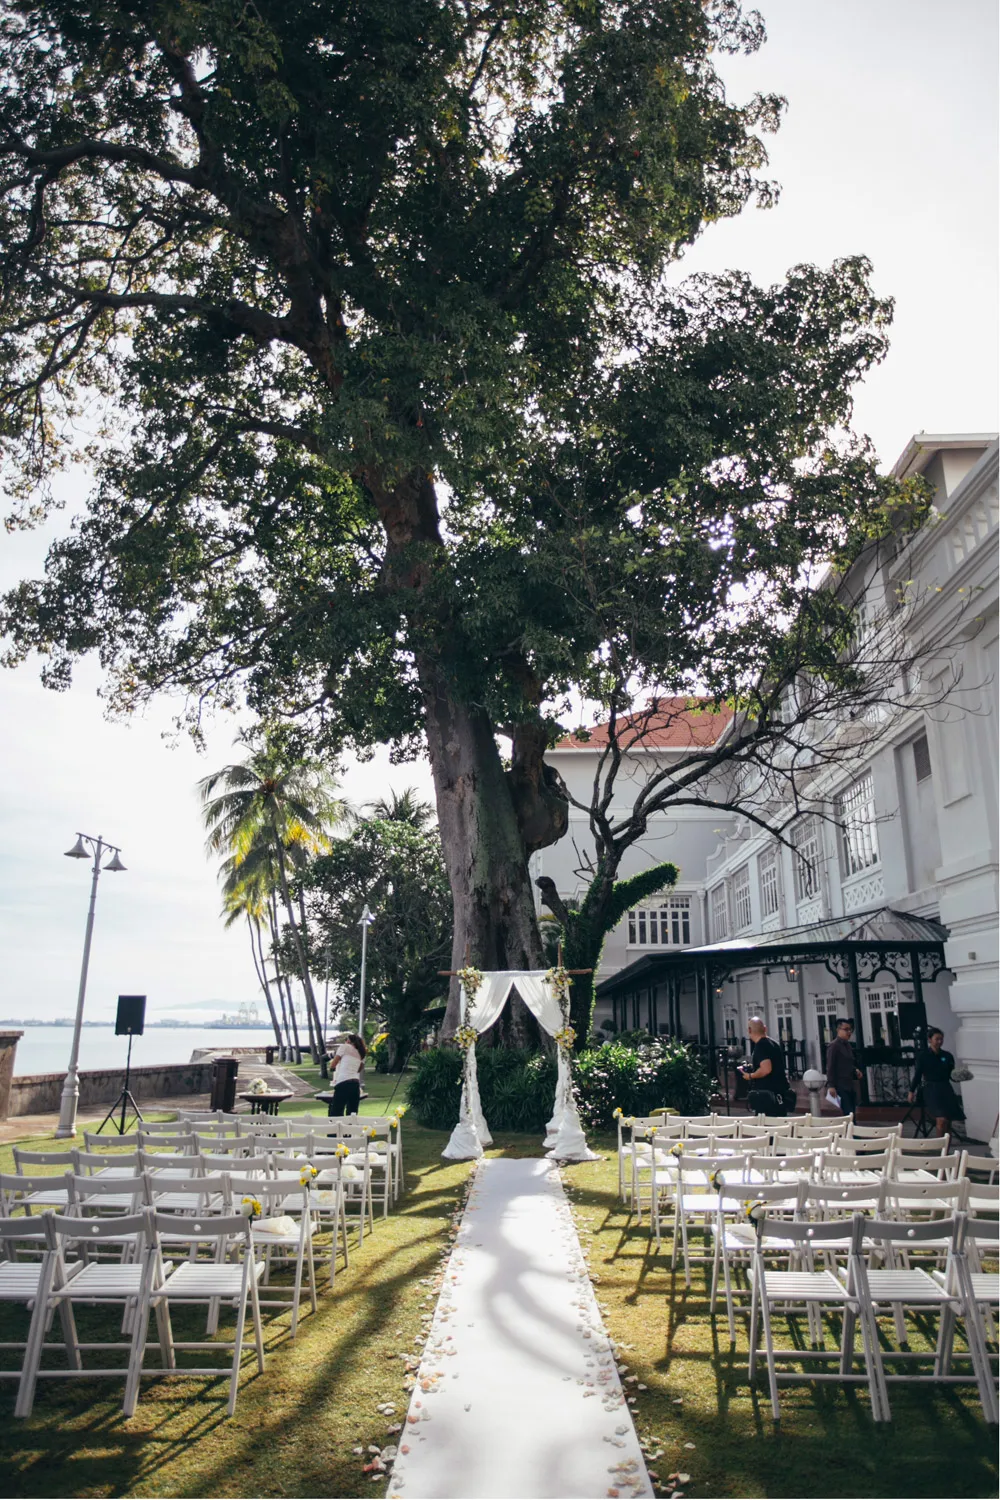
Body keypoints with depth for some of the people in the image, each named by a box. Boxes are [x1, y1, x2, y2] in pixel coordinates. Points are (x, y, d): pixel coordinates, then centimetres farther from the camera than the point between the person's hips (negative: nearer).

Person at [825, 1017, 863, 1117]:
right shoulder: (834, 1046, -9)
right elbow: (830, 1067, -13)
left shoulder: (848, 1045, 15)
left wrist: (855, 1071, 8)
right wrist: (831, 1085, -18)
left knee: (852, 1113, 8)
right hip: (841, 1086, -8)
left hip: (851, 1086, 8)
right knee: (848, 1114, -12)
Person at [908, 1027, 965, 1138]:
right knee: (941, 1119, -16)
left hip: (946, 1089, 4)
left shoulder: (947, 1056, 6)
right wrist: (912, 1091, 0)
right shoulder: (924, 1056, -4)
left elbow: (951, 1074, 13)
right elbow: (918, 1075, 0)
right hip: (931, 1090, -4)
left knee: (947, 1121, 5)